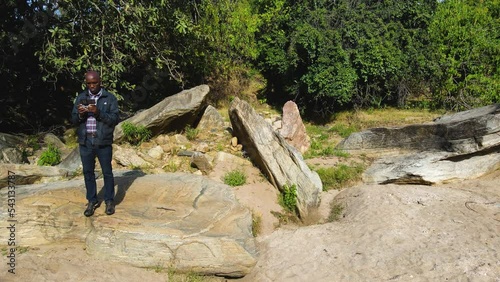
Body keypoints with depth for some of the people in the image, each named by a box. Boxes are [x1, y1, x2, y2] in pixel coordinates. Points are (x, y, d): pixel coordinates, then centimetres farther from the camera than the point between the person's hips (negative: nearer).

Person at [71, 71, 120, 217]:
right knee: (88, 172, 9)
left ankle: (109, 201, 19)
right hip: (85, 142, 3)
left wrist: (99, 113, -22)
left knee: (107, 172, 6)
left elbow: (115, 119, -8)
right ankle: (92, 201, 23)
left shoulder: (110, 98, -1)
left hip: (103, 142, -3)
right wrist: (80, 114, -13)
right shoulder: (81, 97, 9)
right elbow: (74, 120, 9)